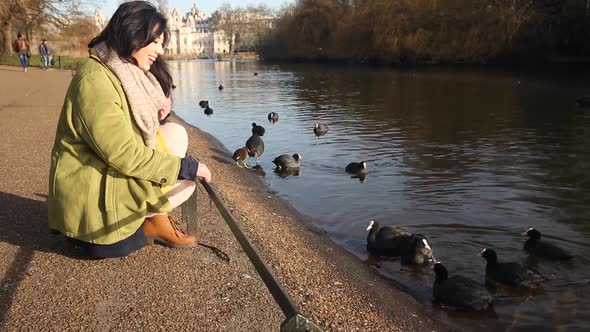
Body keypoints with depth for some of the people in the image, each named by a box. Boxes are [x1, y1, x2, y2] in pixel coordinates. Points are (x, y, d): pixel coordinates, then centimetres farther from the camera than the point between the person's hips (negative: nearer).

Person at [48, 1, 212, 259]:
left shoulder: (127, 72, 6)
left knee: (175, 134, 2)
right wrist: (186, 167, -20)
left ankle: (153, 217, 2)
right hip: (92, 195, -9)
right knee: (184, 181, -7)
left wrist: (160, 108, -3)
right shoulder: (95, 81, -23)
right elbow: (124, 155, -26)